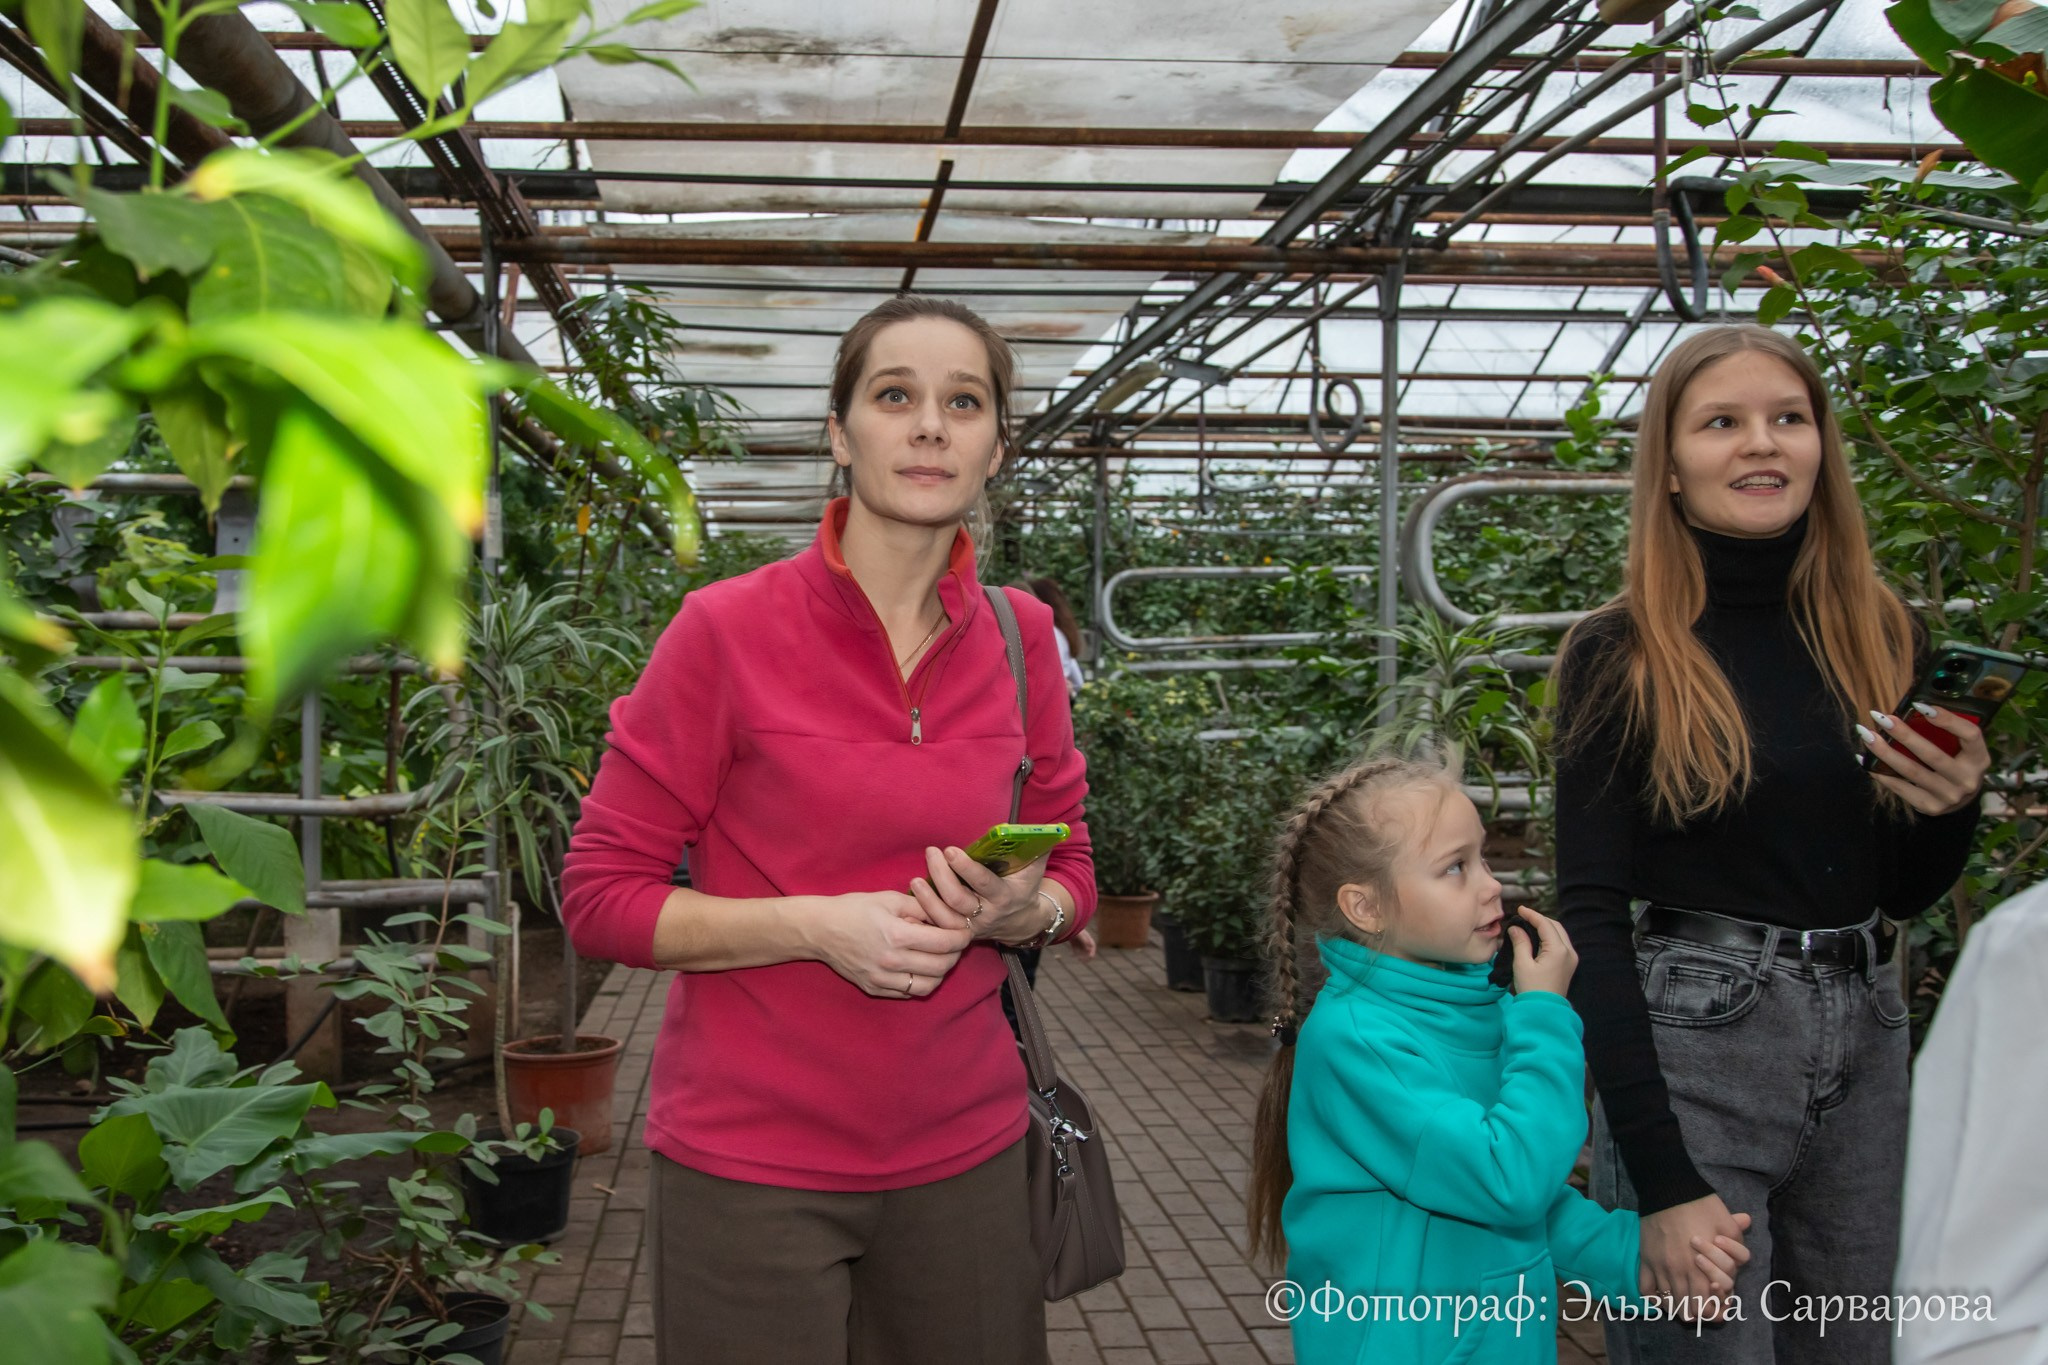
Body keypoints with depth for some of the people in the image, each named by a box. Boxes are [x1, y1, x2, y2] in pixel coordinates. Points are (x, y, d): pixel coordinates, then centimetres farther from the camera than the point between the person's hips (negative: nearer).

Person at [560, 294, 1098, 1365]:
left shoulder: (1019, 639, 1)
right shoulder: (727, 630, -11)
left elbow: (1069, 870, 13)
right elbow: (599, 896, -7)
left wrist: (1019, 910, -10)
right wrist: (818, 925, -20)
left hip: (964, 1150, 4)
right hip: (750, 1160, -4)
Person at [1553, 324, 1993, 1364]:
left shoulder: (1876, 635, 7)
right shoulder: (1623, 656, -8)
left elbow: (1902, 894, 15)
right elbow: (1590, 916, -12)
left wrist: (1953, 804, -7)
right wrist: (1662, 1179, -18)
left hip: (1866, 1036, 6)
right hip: (1692, 1037, -5)